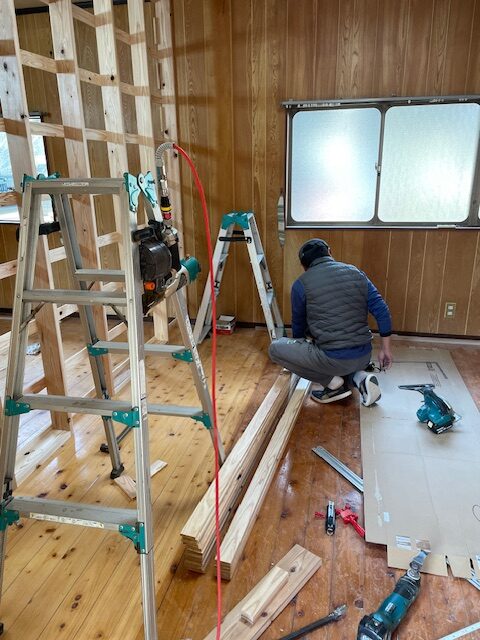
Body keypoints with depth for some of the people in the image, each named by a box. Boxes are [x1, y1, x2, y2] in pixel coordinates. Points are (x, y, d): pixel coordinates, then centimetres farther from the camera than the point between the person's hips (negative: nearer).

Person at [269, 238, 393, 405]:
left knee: (275, 348, 7)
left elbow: (298, 325, 11)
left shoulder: (302, 284, -3)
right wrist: (385, 349, 12)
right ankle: (359, 376, 6)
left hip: (333, 358, -6)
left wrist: (301, 349, 31)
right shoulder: (355, 272, 7)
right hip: (364, 356, 6)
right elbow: (381, 310, 3)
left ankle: (332, 382, 3)